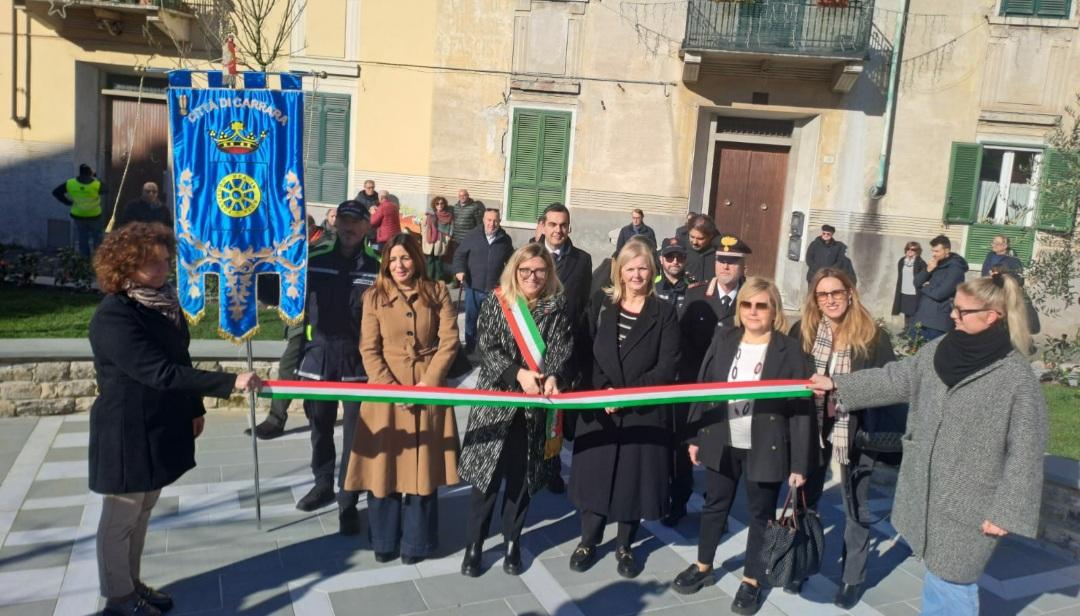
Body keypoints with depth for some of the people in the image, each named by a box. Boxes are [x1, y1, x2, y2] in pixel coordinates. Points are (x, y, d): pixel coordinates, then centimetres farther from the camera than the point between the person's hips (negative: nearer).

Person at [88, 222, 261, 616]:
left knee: (142, 511, 21)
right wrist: (230, 383, -34)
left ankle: (132, 584, 37)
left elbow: (180, 358, 14)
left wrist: (195, 407, 17)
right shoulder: (113, 316, -24)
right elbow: (161, 372, -31)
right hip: (127, 432, -8)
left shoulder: (163, 301, 3)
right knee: (121, 516, 9)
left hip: (160, 426, 8)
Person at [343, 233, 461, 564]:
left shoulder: (437, 292, 1)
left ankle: (416, 542, 21)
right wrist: (392, 387, -13)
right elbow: (369, 350, -3)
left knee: (422, 465, 6)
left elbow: (449, 342, -4)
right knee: (384, 463, 5)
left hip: (427, 388, 0)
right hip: (386, 389, 0)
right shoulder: (374, 297, 1)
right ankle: (385, 541, 22)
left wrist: (428, 382, -12)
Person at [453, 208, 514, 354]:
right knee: (471, 318, 12)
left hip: (495, 289, 0)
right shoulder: (473, 236, -4)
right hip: (473, 286, 0)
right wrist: (459, 270, -12)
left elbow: (511, 261, 14)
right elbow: (459, 254, 2)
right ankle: (470, 344, 29)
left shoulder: (505, 240, 0)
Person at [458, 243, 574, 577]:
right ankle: (474, 544, 19)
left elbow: (561, 349, -8)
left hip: (535, 406, 1)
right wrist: (518, 373, -23)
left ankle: (512, 542, 28)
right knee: (487, 474, 2)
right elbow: (487, 349, -8)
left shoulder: (557, 307, 2)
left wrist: (553, 377, -28)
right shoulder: (495, 303, -1)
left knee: (522, 475, 11)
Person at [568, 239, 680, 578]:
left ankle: (625, 546, 27)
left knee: (634, 477, 7)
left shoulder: (664, 312, -3)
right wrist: (602, 390, -14)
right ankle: (589, 540, 28)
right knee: (594, 473, 8)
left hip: (644, 411, -2)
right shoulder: (601, 307, 6)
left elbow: (667, 367, -10)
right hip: (599, 407, 2)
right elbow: (587, 355, 2)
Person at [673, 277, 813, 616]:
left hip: (766, 449, -3)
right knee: (713, 506, 17)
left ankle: (751, 580, 29)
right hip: (722, 444, 4)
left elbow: (800, 408, -11)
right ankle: (703, 566, 37)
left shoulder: (789, 350, -11)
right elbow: (703, 389, 5)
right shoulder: (723, 340, 0)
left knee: (760, 515, 11)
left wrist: (799, 463, -13)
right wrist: (695, 436, 4)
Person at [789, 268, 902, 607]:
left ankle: (852, 578, 29)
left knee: (856, 508, 13)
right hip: (811, 427, 2)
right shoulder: (803, 331, -7)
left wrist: (901, 435, -14)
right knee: (806, 499, 17)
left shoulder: (872, 336, -12)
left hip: (855, 432, -2)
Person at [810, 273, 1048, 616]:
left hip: (969, 504, -6)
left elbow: (1024, 453, -16)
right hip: (927, 490, 6)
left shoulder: (1017, 378, -18)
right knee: (934, 572, 20)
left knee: (951, 579, 7)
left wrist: (1006, 511, -15)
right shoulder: (940, 350, -1)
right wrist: (837, 385, 10)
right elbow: (897, 379, 11)